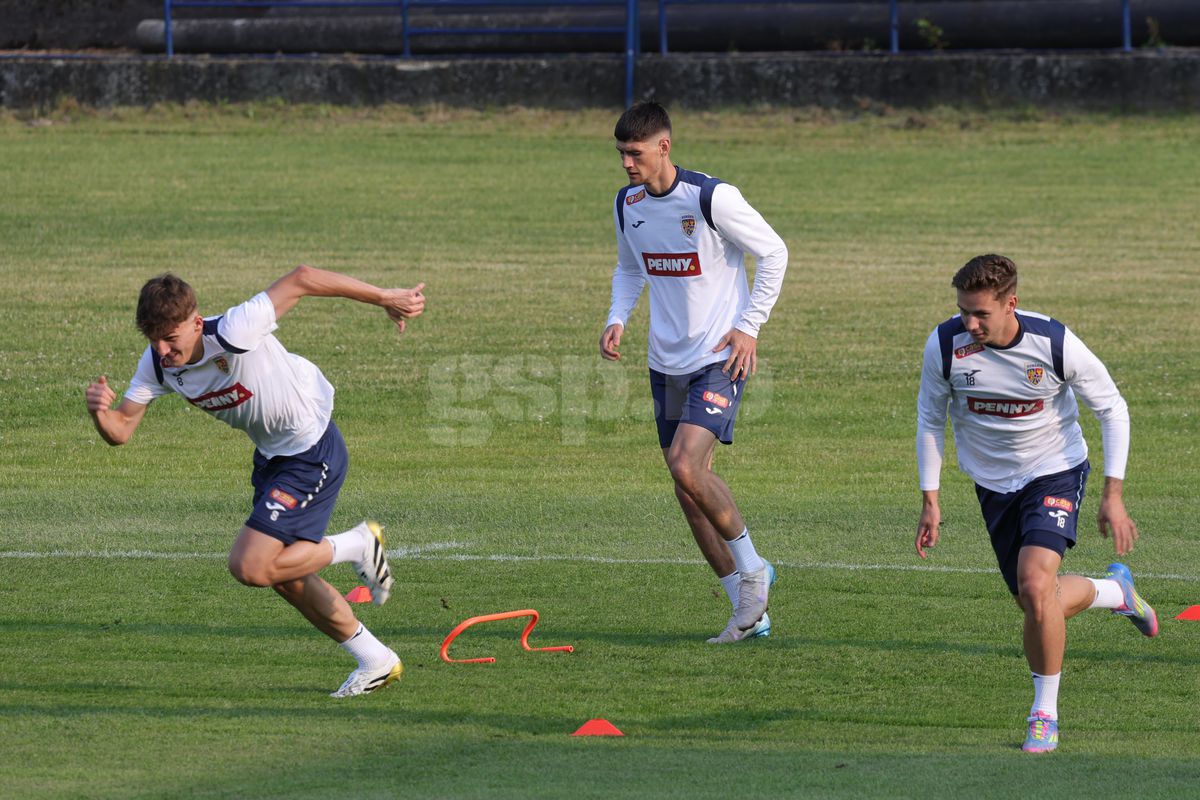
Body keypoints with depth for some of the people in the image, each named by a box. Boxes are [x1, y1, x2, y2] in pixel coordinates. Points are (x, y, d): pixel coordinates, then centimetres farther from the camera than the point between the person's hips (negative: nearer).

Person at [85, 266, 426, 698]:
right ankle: (377, 662, 32)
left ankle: (357, 545, 6)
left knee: (251, 567, -16)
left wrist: (386, 298, -18)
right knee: (285, 576, 16)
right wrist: (99, 411, -35)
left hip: (313, 454, -8)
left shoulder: (235, 333, -33)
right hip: (272, 454, 8)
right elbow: (120, 431, -10)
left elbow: (300, 280, -25)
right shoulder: (156, 364, -11)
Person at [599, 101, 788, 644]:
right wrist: (617, 319, 4)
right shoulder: (628, 204, 4)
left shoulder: (711, 197, -16)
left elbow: (773, 252, -8)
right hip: (667, 362, 7)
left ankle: (751, 569, -2)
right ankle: (750, 611, 15)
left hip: (719, 358, -7)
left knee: (688, 467, -23)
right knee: (689, 491, 5)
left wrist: (749, 326, -11)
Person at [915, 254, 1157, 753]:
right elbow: (930, 419, 1)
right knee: (1039, 606, 8)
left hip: (1055, 472, -4)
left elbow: (1112, 411, -9)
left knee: (1035, 585, -25)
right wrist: (930, 501, -2)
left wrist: (1113, 496, -11)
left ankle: (1045, 713, -8)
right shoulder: (945, 345, -18)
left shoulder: (1055, 343, -24)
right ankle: (1115, 590, 42)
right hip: (993, 483, 4)